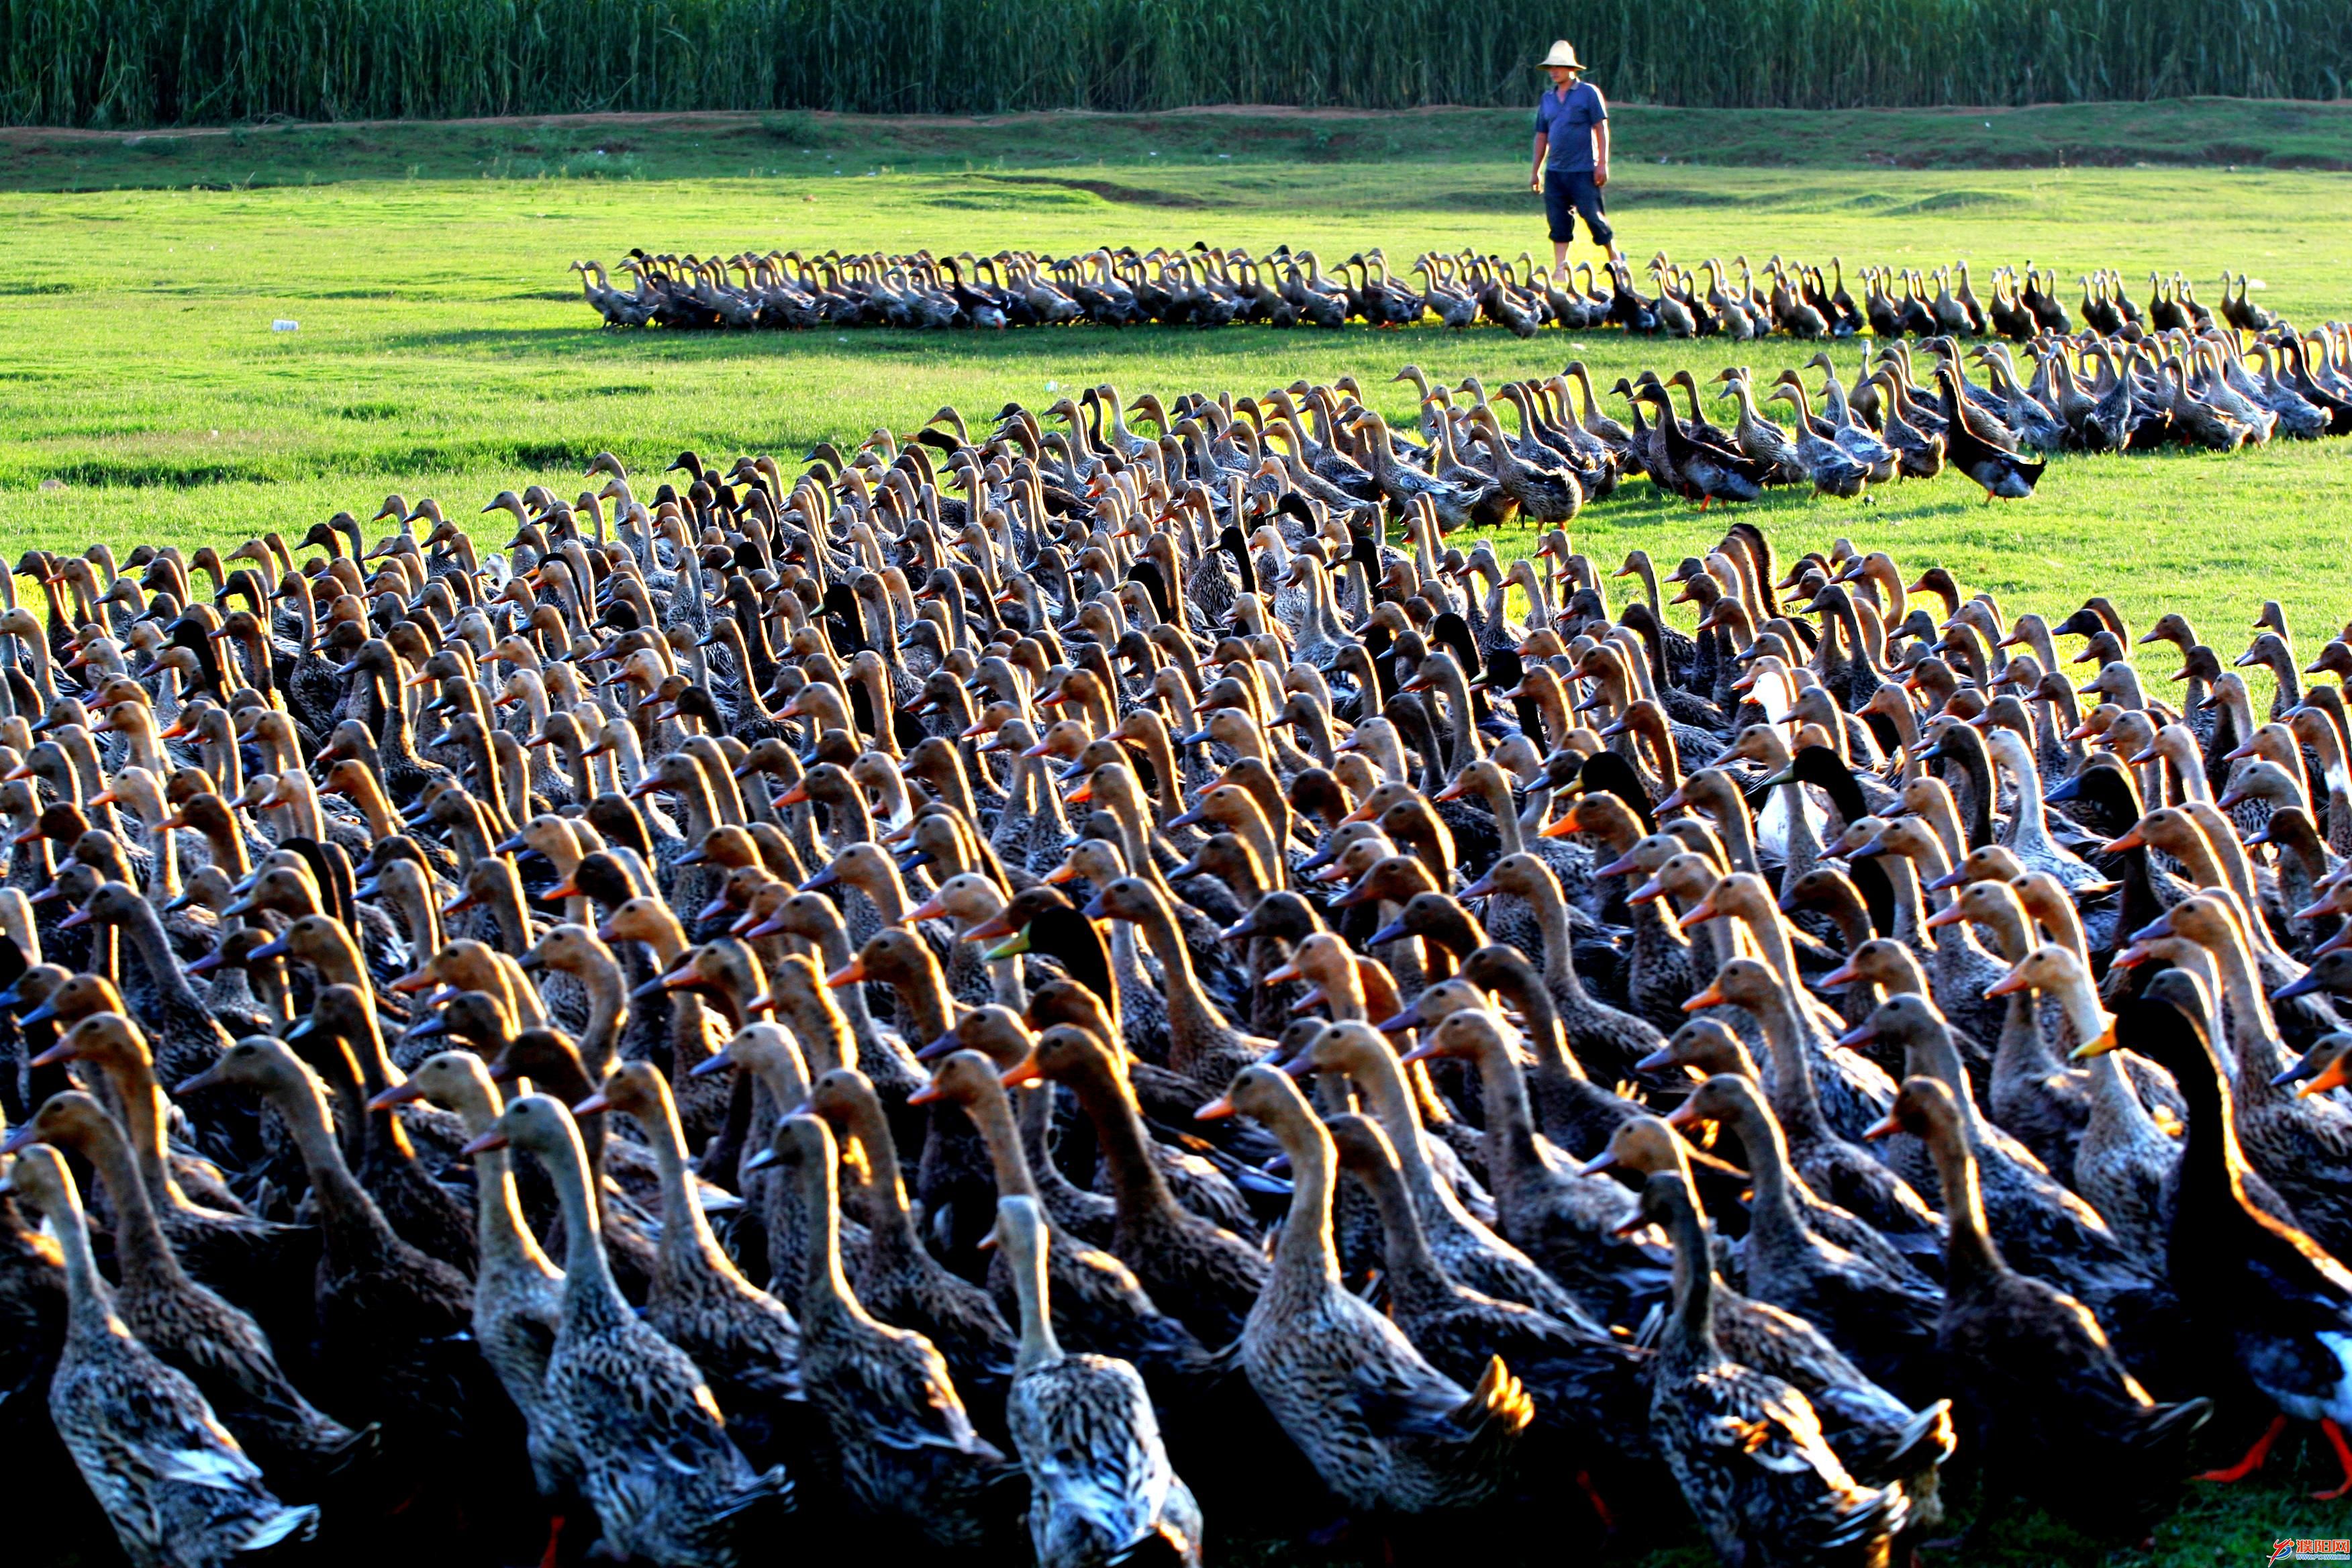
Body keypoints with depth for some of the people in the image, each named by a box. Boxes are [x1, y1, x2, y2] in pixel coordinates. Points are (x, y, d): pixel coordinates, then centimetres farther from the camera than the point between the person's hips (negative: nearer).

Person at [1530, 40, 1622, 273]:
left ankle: (1615, 257, 14)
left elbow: (1601, 129, -5)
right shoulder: (1547, 98, 13)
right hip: (1554, 172, 5)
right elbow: (1542, 136, 18)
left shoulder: (1588, 93, -3)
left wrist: (1602, 164, -11)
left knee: (1594, 216, -3)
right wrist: (1536, 172, 16)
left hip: (1583, 170, -5)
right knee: (1559, 222, 2)